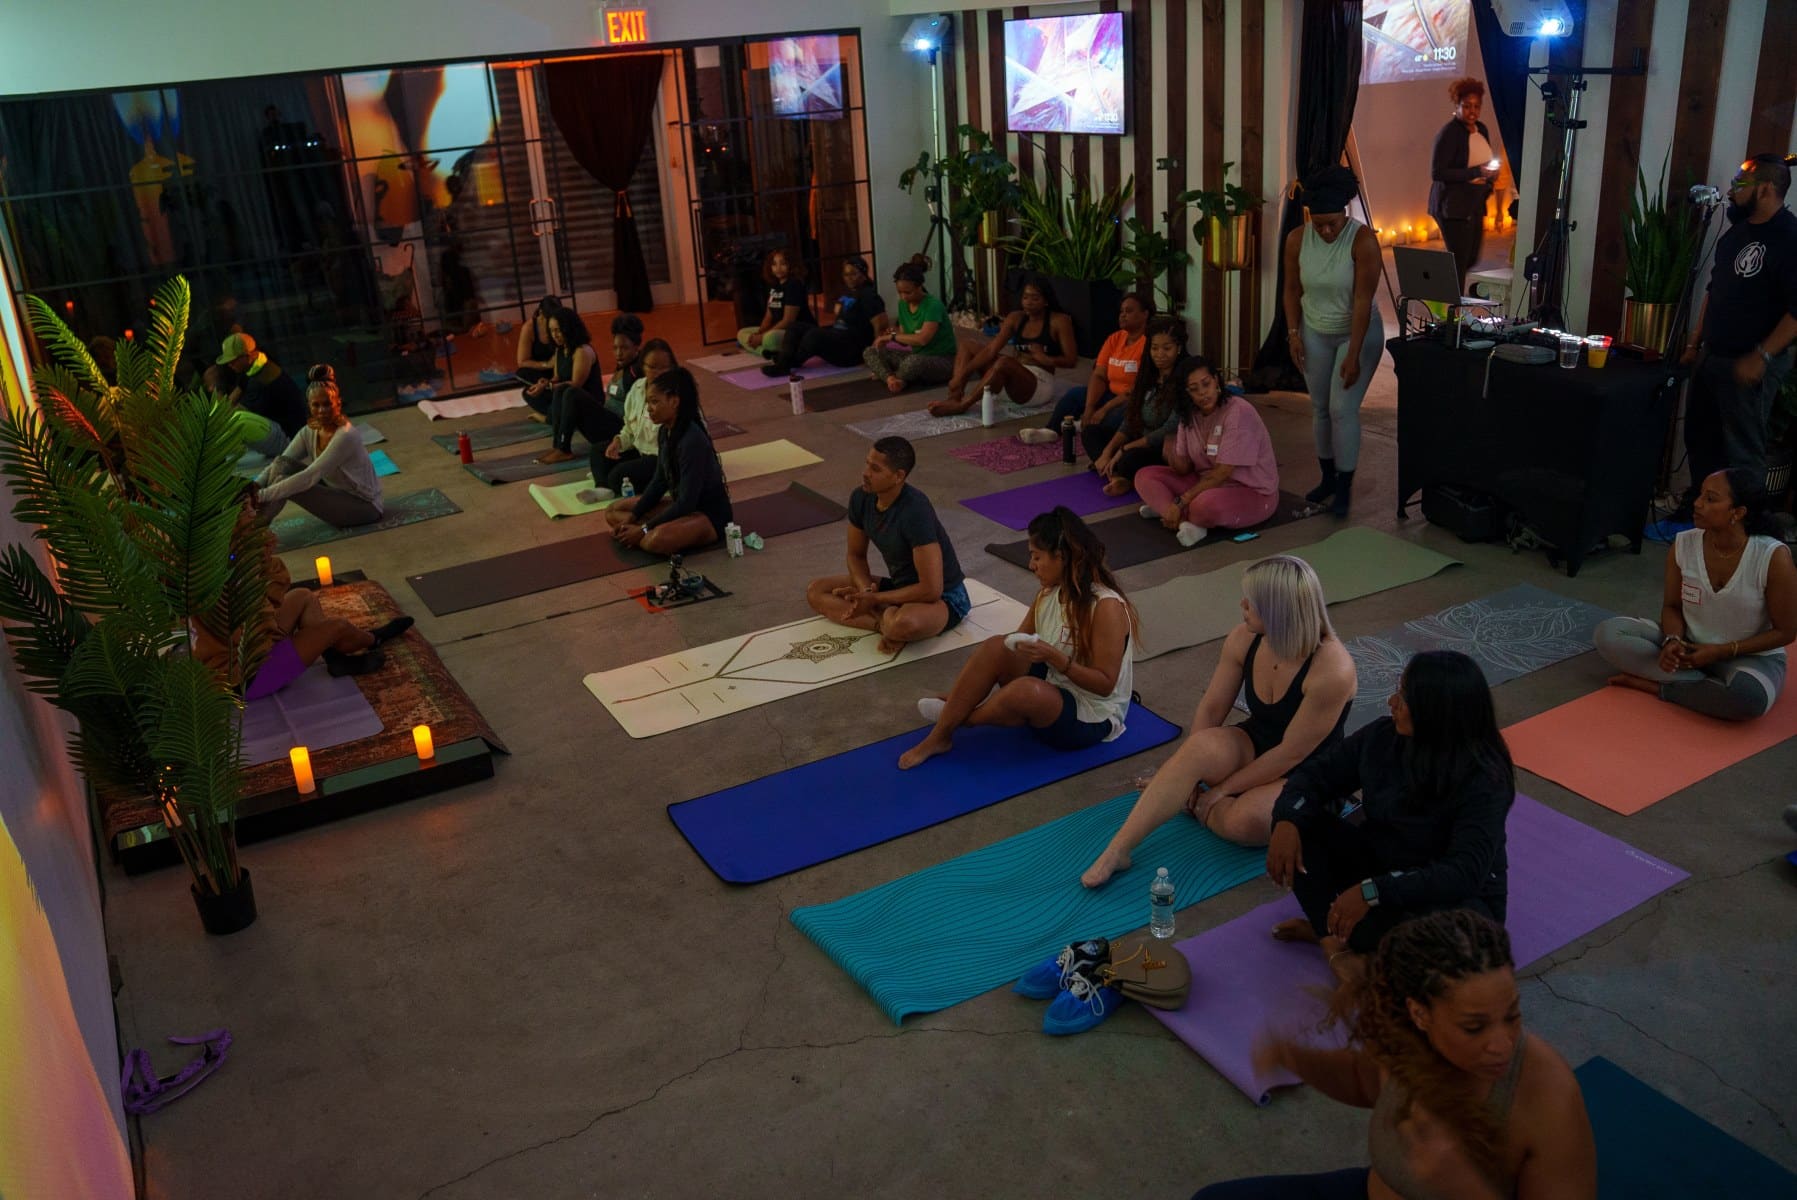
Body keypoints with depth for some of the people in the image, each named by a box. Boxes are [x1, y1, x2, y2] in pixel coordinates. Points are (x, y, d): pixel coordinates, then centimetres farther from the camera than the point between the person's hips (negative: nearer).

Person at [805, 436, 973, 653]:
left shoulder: (915, 511, -31)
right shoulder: (861, 498, -10)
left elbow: (931, 589, -30)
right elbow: (856, 555, 7)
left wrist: (874, 600, -23)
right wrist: (865, 591, -14)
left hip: (943, 597, -8)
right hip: (900, 586, 8)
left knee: (904, 623, -42)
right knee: (816, 591, 0)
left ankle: (889, 625, -8)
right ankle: (885, 623, -14)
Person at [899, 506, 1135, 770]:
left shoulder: (1106, 606, -22)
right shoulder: (1048, 593, 2)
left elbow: (1105, 684, -21)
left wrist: (1054, 657, -33)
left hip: (1091, 720, -7)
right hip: (1052, 690, 7)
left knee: (1026, 690, -37)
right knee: (997, 647, -16)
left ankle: (958, 717, -6)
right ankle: (938, 737, -13)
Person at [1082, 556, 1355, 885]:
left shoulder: (1332, 670, -30)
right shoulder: (1243, 640, -12)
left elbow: (1292, 754, -24)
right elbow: (1211, 709, -3)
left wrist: (1222, 789, -18)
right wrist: (1189, 773, -11)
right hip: (1254, 745, 5)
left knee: (1245, 820, -36)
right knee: (1201, 746, -31)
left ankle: (1198, 807, -2)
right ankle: (1117, 850, -29)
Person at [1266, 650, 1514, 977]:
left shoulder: (1483, 782, -27)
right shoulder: (1383, 736, -10)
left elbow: (1464, 873, -35)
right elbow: (1318, 773, -3)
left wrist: (1372, 892, -43)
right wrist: (1287, 821, -24)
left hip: (1455, 898, -5)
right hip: (1379, 864, 5)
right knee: (1299, 821, -13)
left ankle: (1326, 929, -16)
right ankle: (1335, 944, -21)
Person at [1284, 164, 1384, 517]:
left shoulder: (1363, 240, -26)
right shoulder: (1297, 239, -13)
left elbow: (1363, 301, -25)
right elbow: (1292, 290, 0)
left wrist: (1353, 355, -25)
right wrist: (1294, 334, -5)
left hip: (1358, 332, -4)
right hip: (1315, 333, 4)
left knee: (1343, 409, -8)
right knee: (1319, 408, 9)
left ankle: (1344, 488, 3)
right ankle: (1328, 477, 24)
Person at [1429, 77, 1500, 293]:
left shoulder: (1482, 129, 10)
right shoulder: (1448, 133, -14)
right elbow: (1437, 172, -20)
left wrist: (1490, 173, 2)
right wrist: (1476, 172, -22)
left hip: (1475, 203, 8)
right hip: (1453, 205, -8)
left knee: (1471, 259, 11)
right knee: (1459, 261, -5)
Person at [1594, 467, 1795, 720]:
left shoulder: (1773, 557, -21)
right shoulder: (1684, 545, -11)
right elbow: (1672, 606, 2)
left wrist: (1722, 652, -18)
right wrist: (1673, 640, -19)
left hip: (1750, 656, -4)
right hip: (1689, 646, 4)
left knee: (1749, 696, -40)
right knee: (1609, 634, -17)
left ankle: (1657, 686, -17)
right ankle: (1708, 685, -20)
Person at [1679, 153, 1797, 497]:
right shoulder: (1736, 231, 11)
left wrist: (1761, 357, -24)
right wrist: (1695, 343, 17)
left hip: (1750, 365, -9)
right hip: (1711, 357, 9)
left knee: (1742, 451, -1)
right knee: (1699, 436, 17)